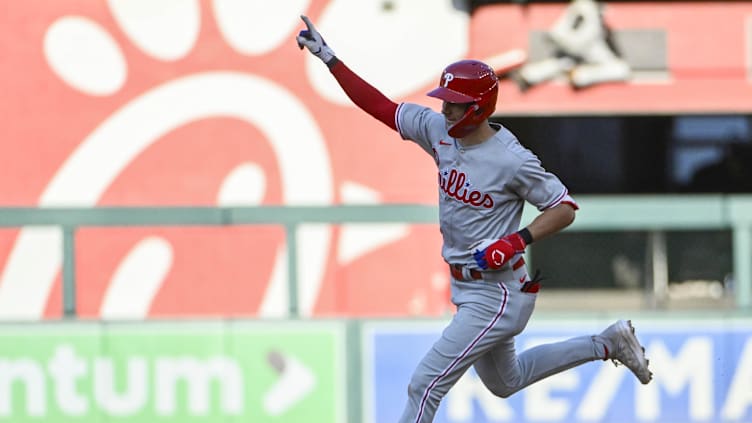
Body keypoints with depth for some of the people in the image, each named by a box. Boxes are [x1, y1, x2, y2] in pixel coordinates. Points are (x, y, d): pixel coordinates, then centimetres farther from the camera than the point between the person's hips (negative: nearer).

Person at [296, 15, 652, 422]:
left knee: (425, 385, -11)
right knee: (504, 382, 27)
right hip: (467, 289, 9)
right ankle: (606, 344, 36)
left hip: (496, 294, -9)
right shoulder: (439, 130, -3)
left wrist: (518, 240, -27)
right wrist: (327, 56, -4)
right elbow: (379, 105, 1)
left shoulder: (512, 160, -22)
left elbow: (565, 208, -15)